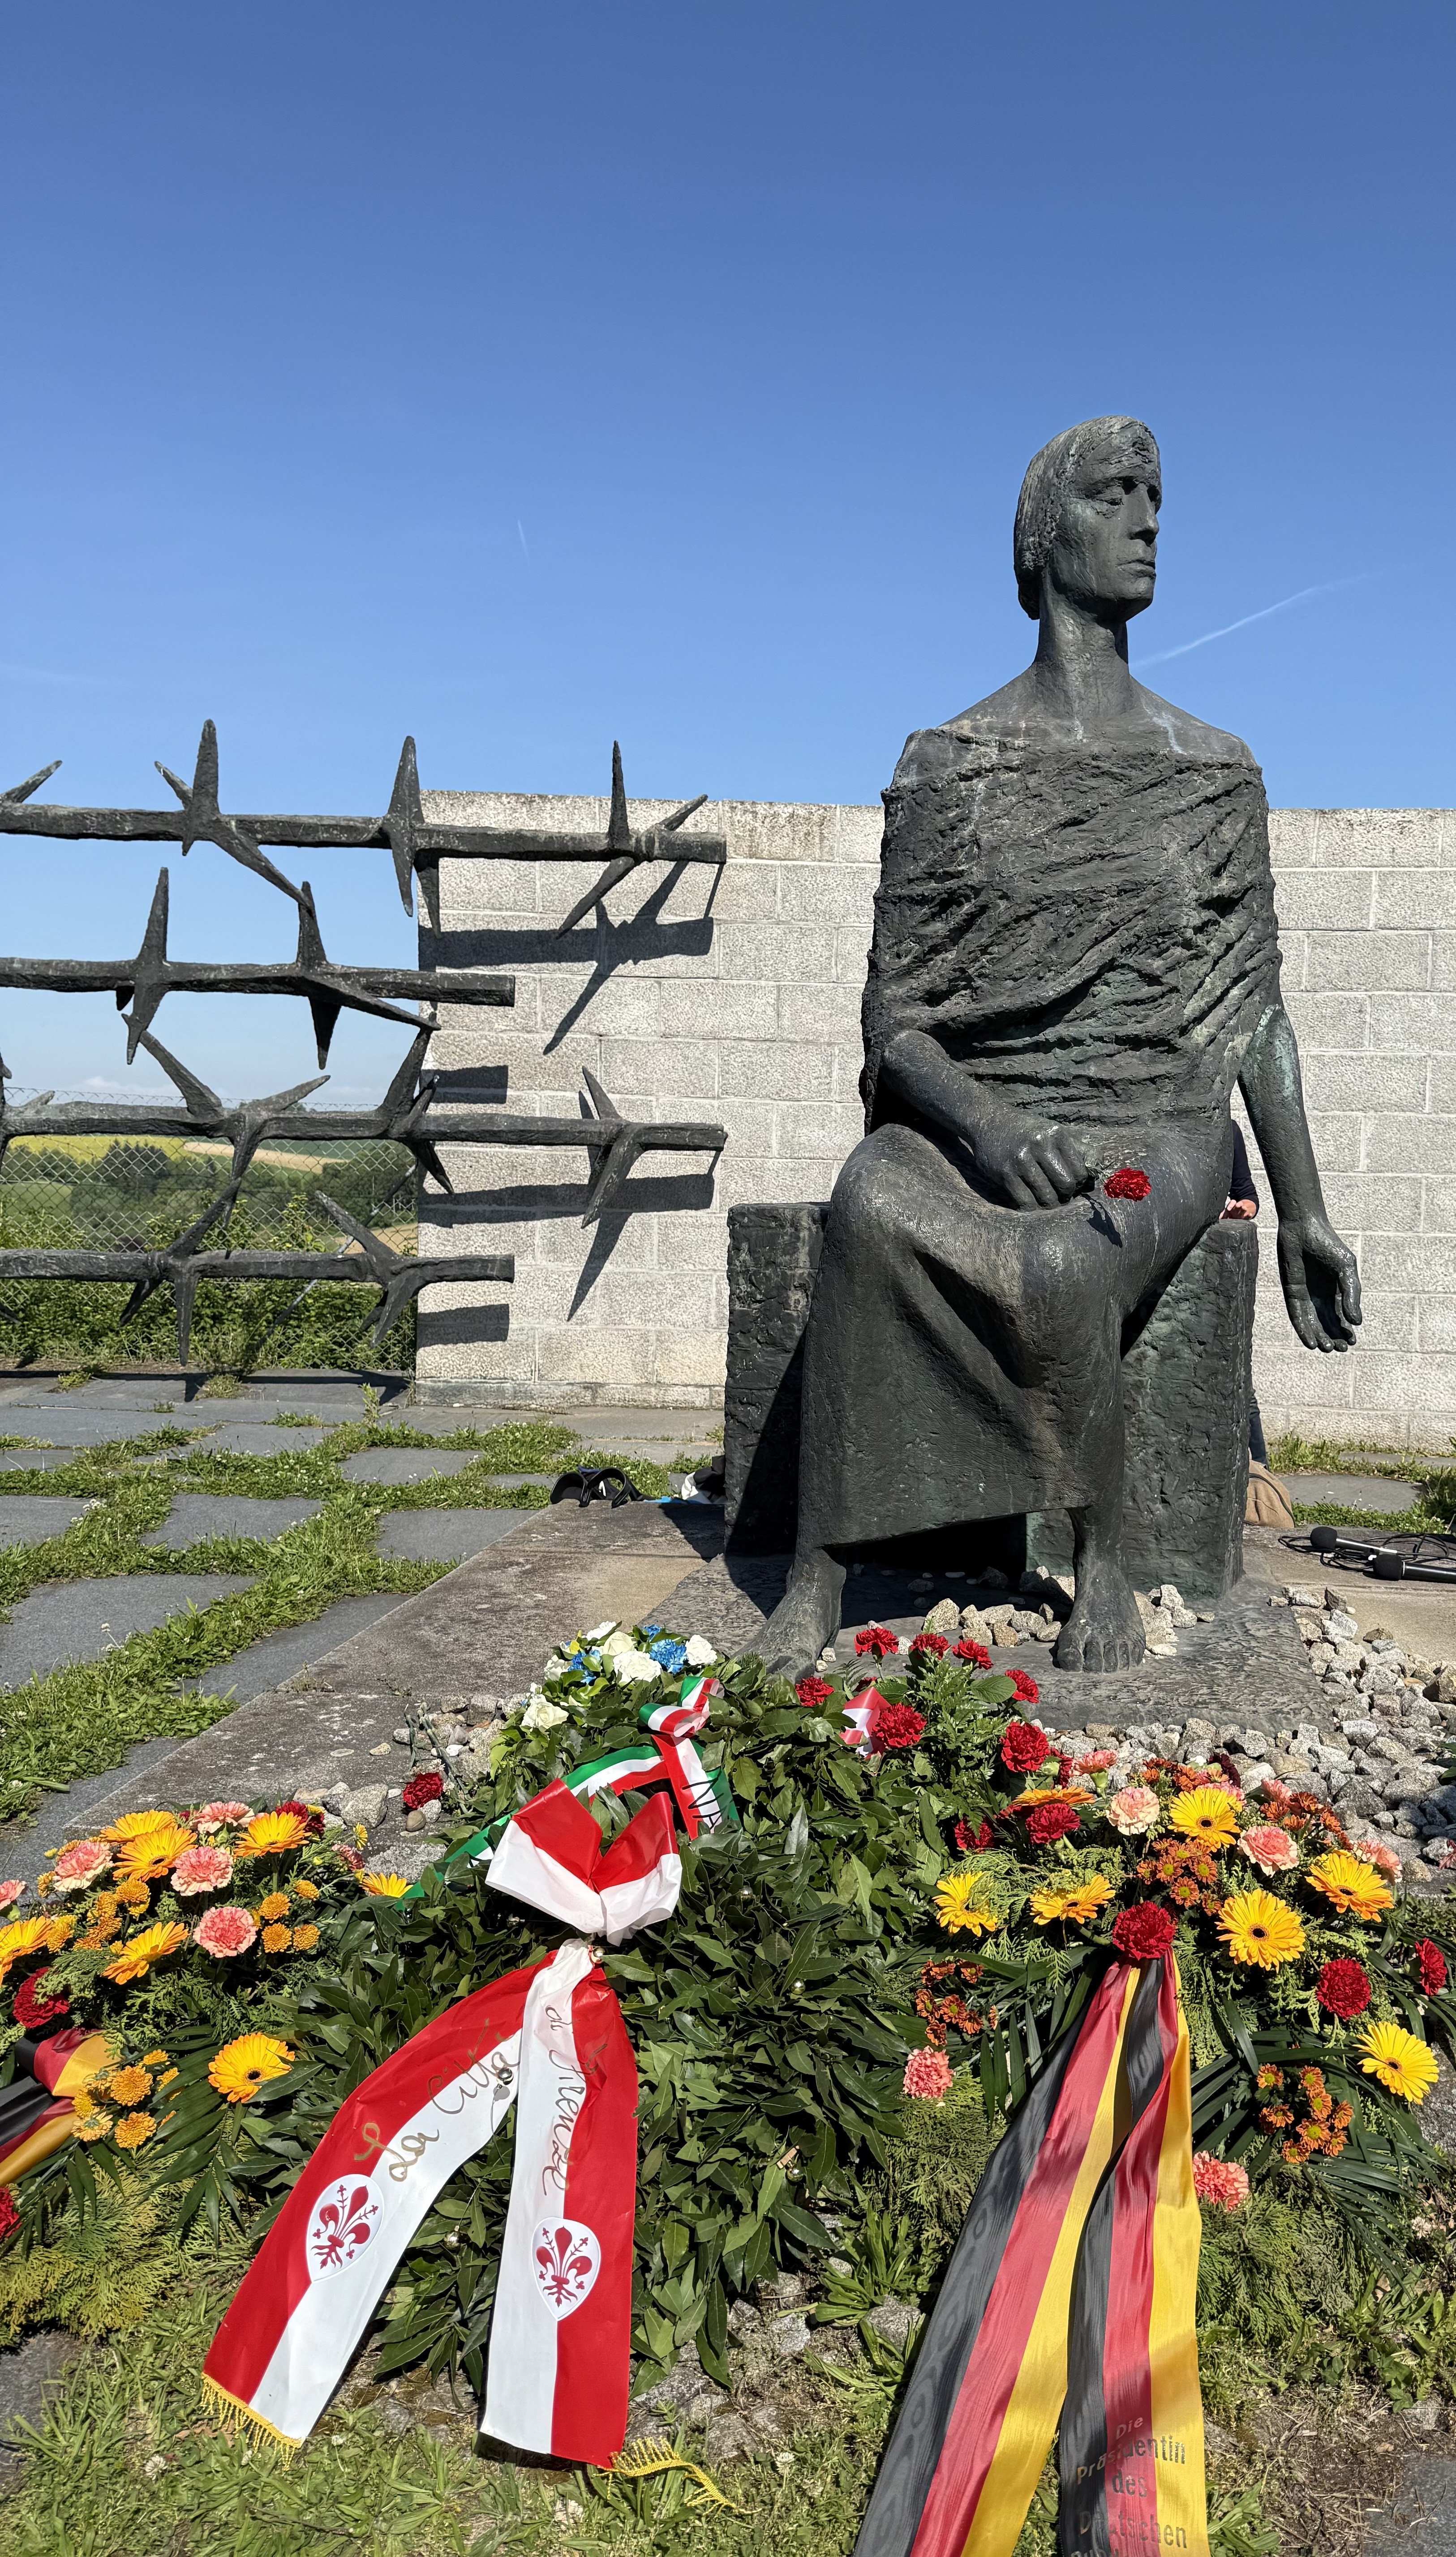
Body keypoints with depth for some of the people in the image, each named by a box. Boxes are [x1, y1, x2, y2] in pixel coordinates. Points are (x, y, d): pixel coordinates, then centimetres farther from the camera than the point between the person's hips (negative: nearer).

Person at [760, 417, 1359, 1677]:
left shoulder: (1216, 771, 11)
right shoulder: (949, 764, 5)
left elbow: (1255, 1006, 12)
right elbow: (896, 1019, -1)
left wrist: (1304, 1211, 7)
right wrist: (986, 1120, -22)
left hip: (1156, 1127, 0)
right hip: (974, 1111, 0)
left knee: (1055, 1264, -35)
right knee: (874, 1210, -36)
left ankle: (1107, 1567, -12)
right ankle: (819, 1577, -27)